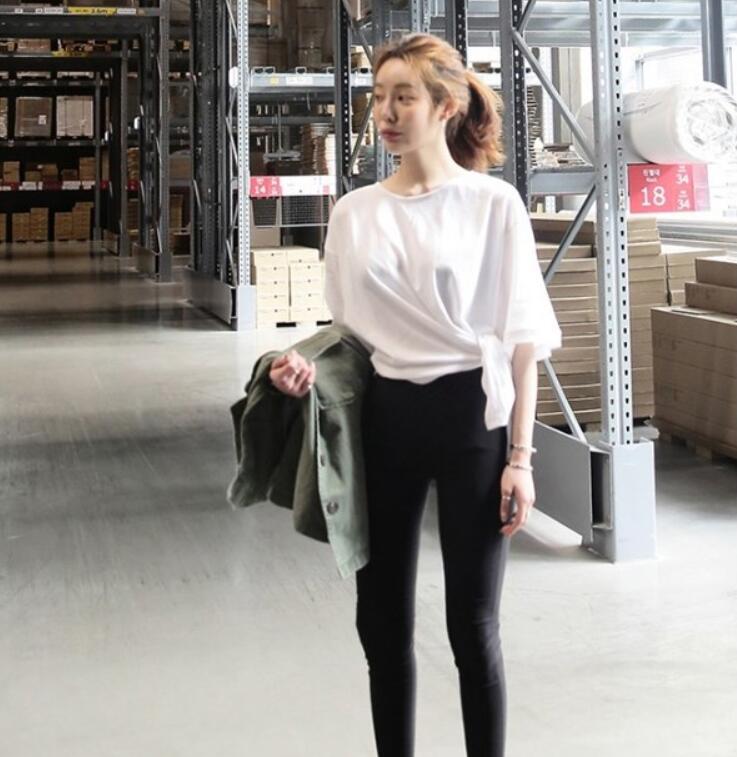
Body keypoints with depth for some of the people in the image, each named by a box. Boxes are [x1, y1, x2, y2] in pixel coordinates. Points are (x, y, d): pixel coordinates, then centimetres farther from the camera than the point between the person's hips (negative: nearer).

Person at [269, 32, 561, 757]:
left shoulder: (493, 203, -5)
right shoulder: (355, 212, 6)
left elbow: (521, 337, -4)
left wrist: (520, 456, -8)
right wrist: (308, 366, -8)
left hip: (469, 414, -4)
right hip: (382, 416, 4)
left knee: (472, 625, 5)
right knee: (381, 619, 11)